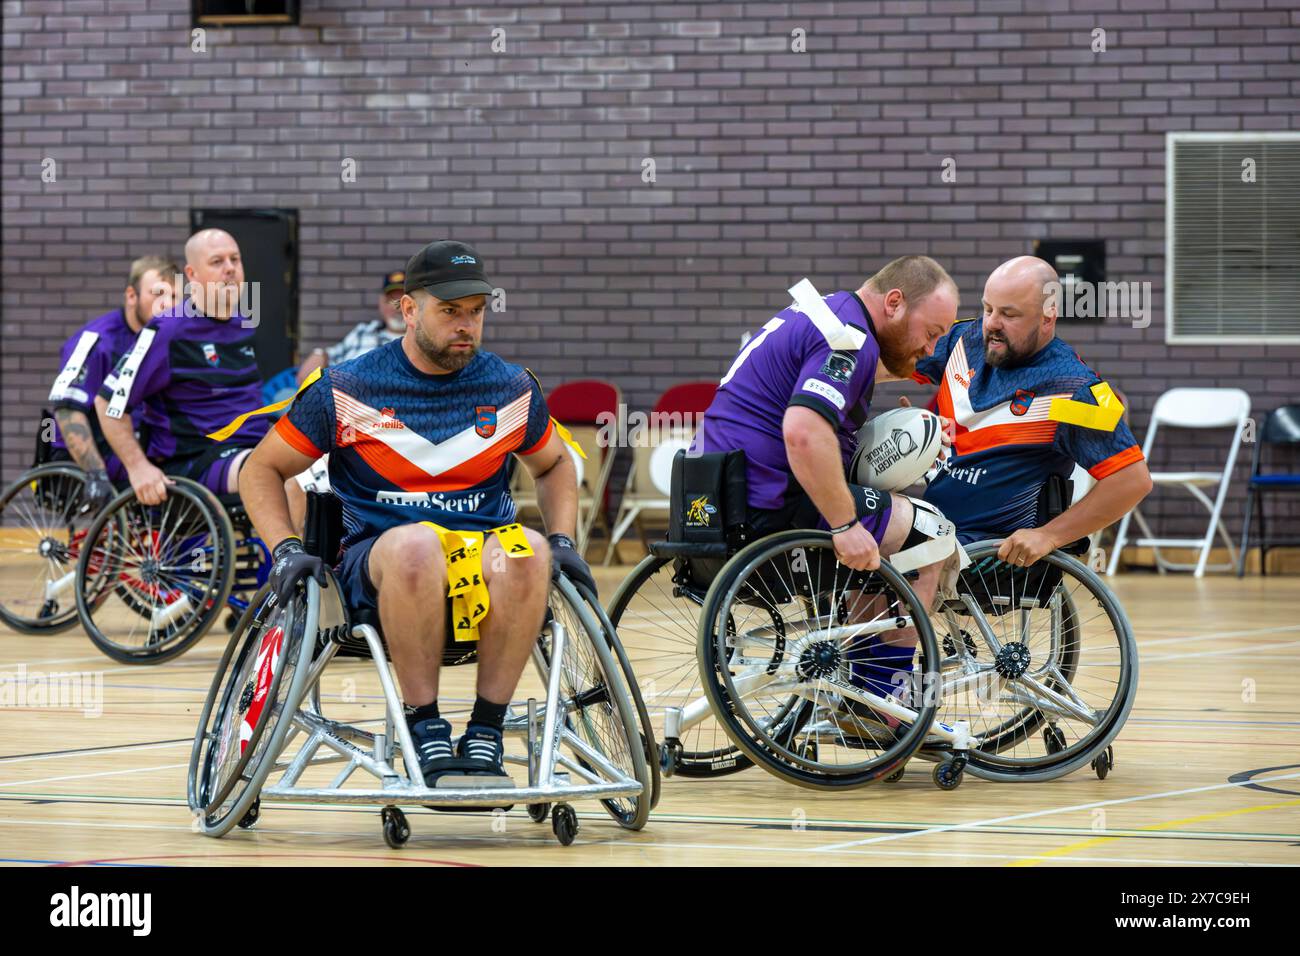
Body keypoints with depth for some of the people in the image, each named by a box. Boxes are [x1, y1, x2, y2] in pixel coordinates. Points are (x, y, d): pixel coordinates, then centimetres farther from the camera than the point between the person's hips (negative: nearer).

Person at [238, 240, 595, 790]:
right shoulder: (346, 389, 2)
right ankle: (427, 734, -30)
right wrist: (287, 550, -5)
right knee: (416, 545, -40)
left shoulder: (512, 389, 10)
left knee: (528, 553, -35)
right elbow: (263, 470, 11)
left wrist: (563, 541, 12)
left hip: (483, 557, 2)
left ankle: (484, 737, -25)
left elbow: (553, 465, 29)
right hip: (377, 567, -2)